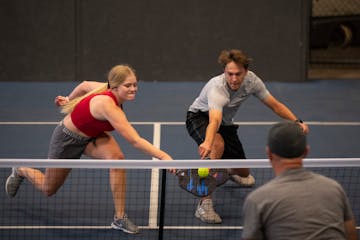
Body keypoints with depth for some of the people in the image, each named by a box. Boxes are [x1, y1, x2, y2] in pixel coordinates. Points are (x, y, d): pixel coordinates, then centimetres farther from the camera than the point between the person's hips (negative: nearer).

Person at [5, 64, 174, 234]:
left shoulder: (108, 89, -19)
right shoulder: (108, 106, -43)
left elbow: (85, 85, 1)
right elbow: (135, 141, -49)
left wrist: (69, 99, 19)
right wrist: (163, 156, -55)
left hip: (92, 135, 6)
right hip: (68, 138, -6)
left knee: (116, 157, -26)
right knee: (48, 189, 15)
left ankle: (120, 218, -18)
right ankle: (20, 171, 48)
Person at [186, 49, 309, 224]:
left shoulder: (251, 81, -19)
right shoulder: (217, 88, -38)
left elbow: (275, 105, -6)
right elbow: (214, 121, -56)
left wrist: (297, 122, -20)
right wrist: (207, 142, -75)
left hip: (226, 124, 6)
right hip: (199, 117, -6)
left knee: (243, 173, 9)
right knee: (217, 144, -40)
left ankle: (227, 170, 50)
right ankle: (204, 204, -38)